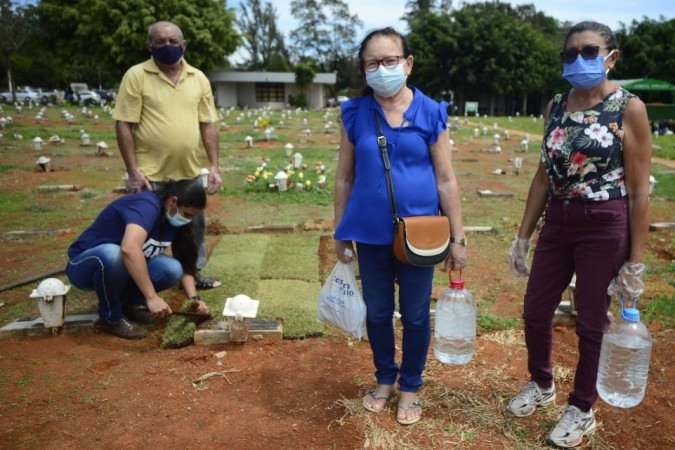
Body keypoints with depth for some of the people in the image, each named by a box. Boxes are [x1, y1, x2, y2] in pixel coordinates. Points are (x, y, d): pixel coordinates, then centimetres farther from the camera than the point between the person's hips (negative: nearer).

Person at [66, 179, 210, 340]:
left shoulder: (174, 220, -3)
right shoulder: (147, 206, -28)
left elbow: (184, 264, -1)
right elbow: (130, 248, -46)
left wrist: (194, 297, -17)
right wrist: (152, 297, -47)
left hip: (124, 268, 6)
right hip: (84, 266, -6)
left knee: (172, 269, -19)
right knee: (111, 254, -41)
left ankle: (127, 302, 6)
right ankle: (111, 318, -15)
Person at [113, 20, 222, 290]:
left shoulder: (198, 78, 6)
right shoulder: (136, 75, -7)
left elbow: (208, 124, 7)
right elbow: (124, 125, -9)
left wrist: (214, 166, 1)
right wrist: (133, 172, -14)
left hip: (190, 172, 5)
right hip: (150, 174, -4)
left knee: (194, 226, 17)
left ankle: (194, 273, 37)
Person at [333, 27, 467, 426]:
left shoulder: (430, 113, -5)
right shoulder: (355, 113, -1)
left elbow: (446, 181, -3)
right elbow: (345, 177, 5)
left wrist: (458, 238, -2)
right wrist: (340, 232, 6)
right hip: (371, 233, 2)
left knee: (415, 315, 12)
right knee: (377, 313, 16)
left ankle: (410, 387, 34)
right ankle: (385, 378, 40)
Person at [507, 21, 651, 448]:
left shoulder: (629, 108, -10)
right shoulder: (556, 106, 5)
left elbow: (639, 191, -10)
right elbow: (545, 174, 9)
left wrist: (635, 261, -10)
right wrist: (523, 235, 9)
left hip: (605, 227, -5)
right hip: (557, 222, 5)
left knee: (591, 321, 9)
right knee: (535, 311, 13)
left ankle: (582, 409, 32)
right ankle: (542, 385, 41)